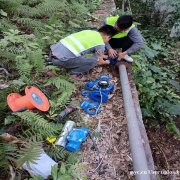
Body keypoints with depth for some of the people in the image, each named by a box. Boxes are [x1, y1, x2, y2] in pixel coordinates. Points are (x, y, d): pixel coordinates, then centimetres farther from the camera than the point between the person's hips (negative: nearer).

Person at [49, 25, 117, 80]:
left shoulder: (89, 31, 19)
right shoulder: (100, 44, -2)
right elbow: (99, 61, 12)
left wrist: (102, 56, 40)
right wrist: (106, 62, 33)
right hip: (63, 59, -8)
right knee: (94, 61, -4)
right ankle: (74, 73, 7)